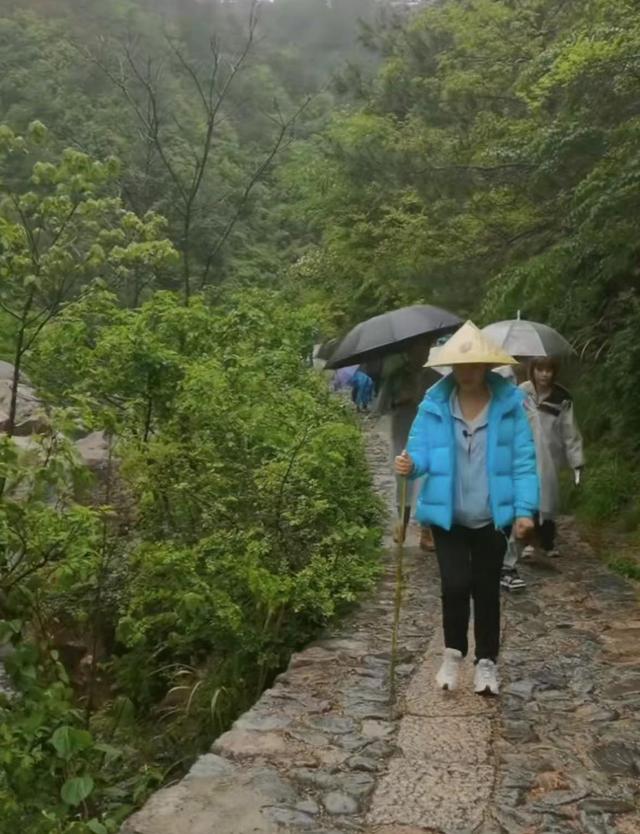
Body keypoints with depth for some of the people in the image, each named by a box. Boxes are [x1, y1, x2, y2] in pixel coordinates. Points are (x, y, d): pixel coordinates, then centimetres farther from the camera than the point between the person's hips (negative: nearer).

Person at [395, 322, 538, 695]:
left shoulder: (510, 404, -9)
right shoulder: (434, 405, -8)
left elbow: (524, 461, -8)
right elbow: (421, 451, -8)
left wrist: (525, 509, -15)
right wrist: (411, 464, -32)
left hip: (493, 518, 1)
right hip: (448, 517, 0)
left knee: (487, 589, 11)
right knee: (455, 585, -5)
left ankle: (487, 661, 29)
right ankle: (454, 653, 21)